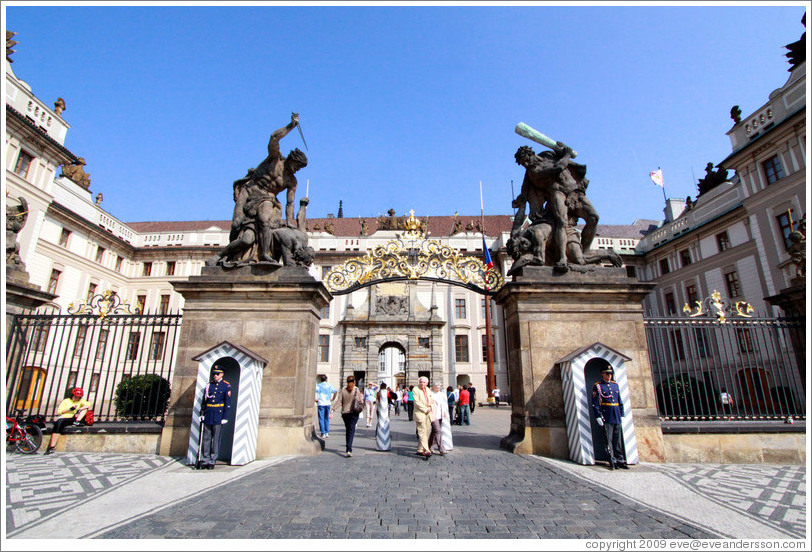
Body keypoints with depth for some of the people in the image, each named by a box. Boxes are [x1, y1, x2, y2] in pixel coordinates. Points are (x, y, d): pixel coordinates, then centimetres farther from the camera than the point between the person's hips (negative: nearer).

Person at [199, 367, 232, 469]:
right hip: (208, 415, 4)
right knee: (206, 438, 6)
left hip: (219, 415, -4)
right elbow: (204, 400, 15)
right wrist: (202, 413, 8)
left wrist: (225, 417, -8)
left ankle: (212, 461, 10)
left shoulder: (226, 386, -1)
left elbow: (228, 403, -4)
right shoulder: (209, 385, 11)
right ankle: (205, 460, 15)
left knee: (216, 439, 2)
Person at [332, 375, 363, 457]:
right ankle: (349, 450, -18)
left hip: (345, 413, 3)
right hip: (354, 413, -3)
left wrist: (332, 410, -6)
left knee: (347, 430, 18)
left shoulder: (343, 390, -2)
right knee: (351, 430, -4)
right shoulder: (357, 390, -6)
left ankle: (348, 448, 27)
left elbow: (338, 401, -7)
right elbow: (360, 401, 0)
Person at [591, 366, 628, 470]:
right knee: (609, 440, -1)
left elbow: (620, 401, 18)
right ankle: (612, 461, 5)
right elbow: (595, 403, -5)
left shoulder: (615, 385, 14)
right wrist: (598, 417, -11)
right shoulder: (597, 386, -2)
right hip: (607, 417, -5)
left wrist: (621, 415, 13)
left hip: (617, 417, 5)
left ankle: (620, 460, 15)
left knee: (618, 440, 9)